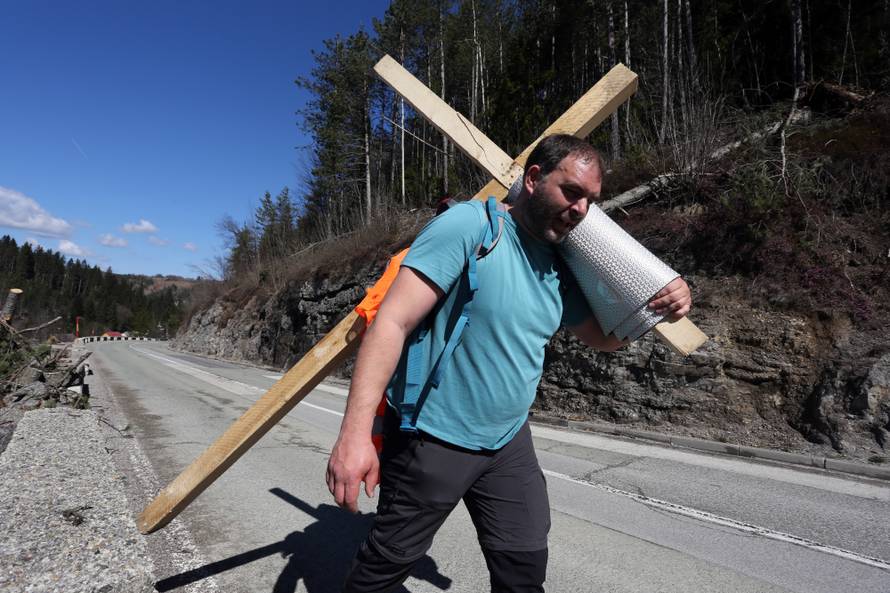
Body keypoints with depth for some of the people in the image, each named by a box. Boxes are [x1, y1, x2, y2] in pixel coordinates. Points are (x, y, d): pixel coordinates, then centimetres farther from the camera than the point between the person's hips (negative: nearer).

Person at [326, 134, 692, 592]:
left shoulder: (558, 268, 3)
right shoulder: (468, 225, -20)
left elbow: (601, 336, 15)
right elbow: (392, 323, -25)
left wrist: (654, 306, -6)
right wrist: (355, 432, -31)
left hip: (508, 443, 6)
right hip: (432, 440, -6)